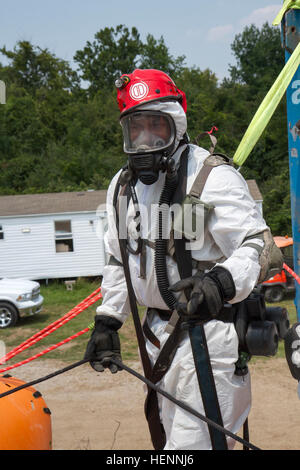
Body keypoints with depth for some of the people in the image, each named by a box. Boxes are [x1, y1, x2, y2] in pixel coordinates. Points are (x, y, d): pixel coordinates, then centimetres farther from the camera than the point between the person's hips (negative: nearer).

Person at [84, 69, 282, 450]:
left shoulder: (212, 176, -14)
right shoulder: (122, 186, 10)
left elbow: (256, 244, -18)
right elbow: (119, 259, 18)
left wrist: (221, 282, -37)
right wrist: (107, 322, 14)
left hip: (208, 335, -7)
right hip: (157, 333, 8)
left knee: (194, 440, -8)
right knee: (167, 435, 19)